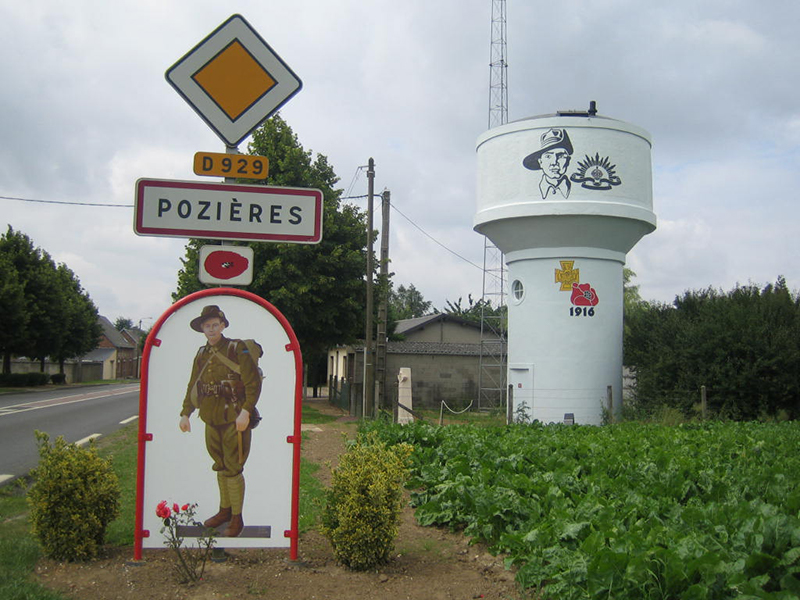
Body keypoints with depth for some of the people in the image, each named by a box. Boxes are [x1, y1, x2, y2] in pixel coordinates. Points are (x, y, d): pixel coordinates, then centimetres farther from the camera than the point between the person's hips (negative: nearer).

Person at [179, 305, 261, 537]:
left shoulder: (237, 349, -8)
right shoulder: (201, 354, 11)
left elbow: (254, 383, -12)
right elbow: (193, 386, 20)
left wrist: (246, 412, -19)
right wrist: (185, 413, 15)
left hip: (234, 419, -6)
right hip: (211, 420, 6)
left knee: (233, 468, -3)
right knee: (220, 467, 15)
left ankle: (237, 518, 6)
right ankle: (225, 510, 28)